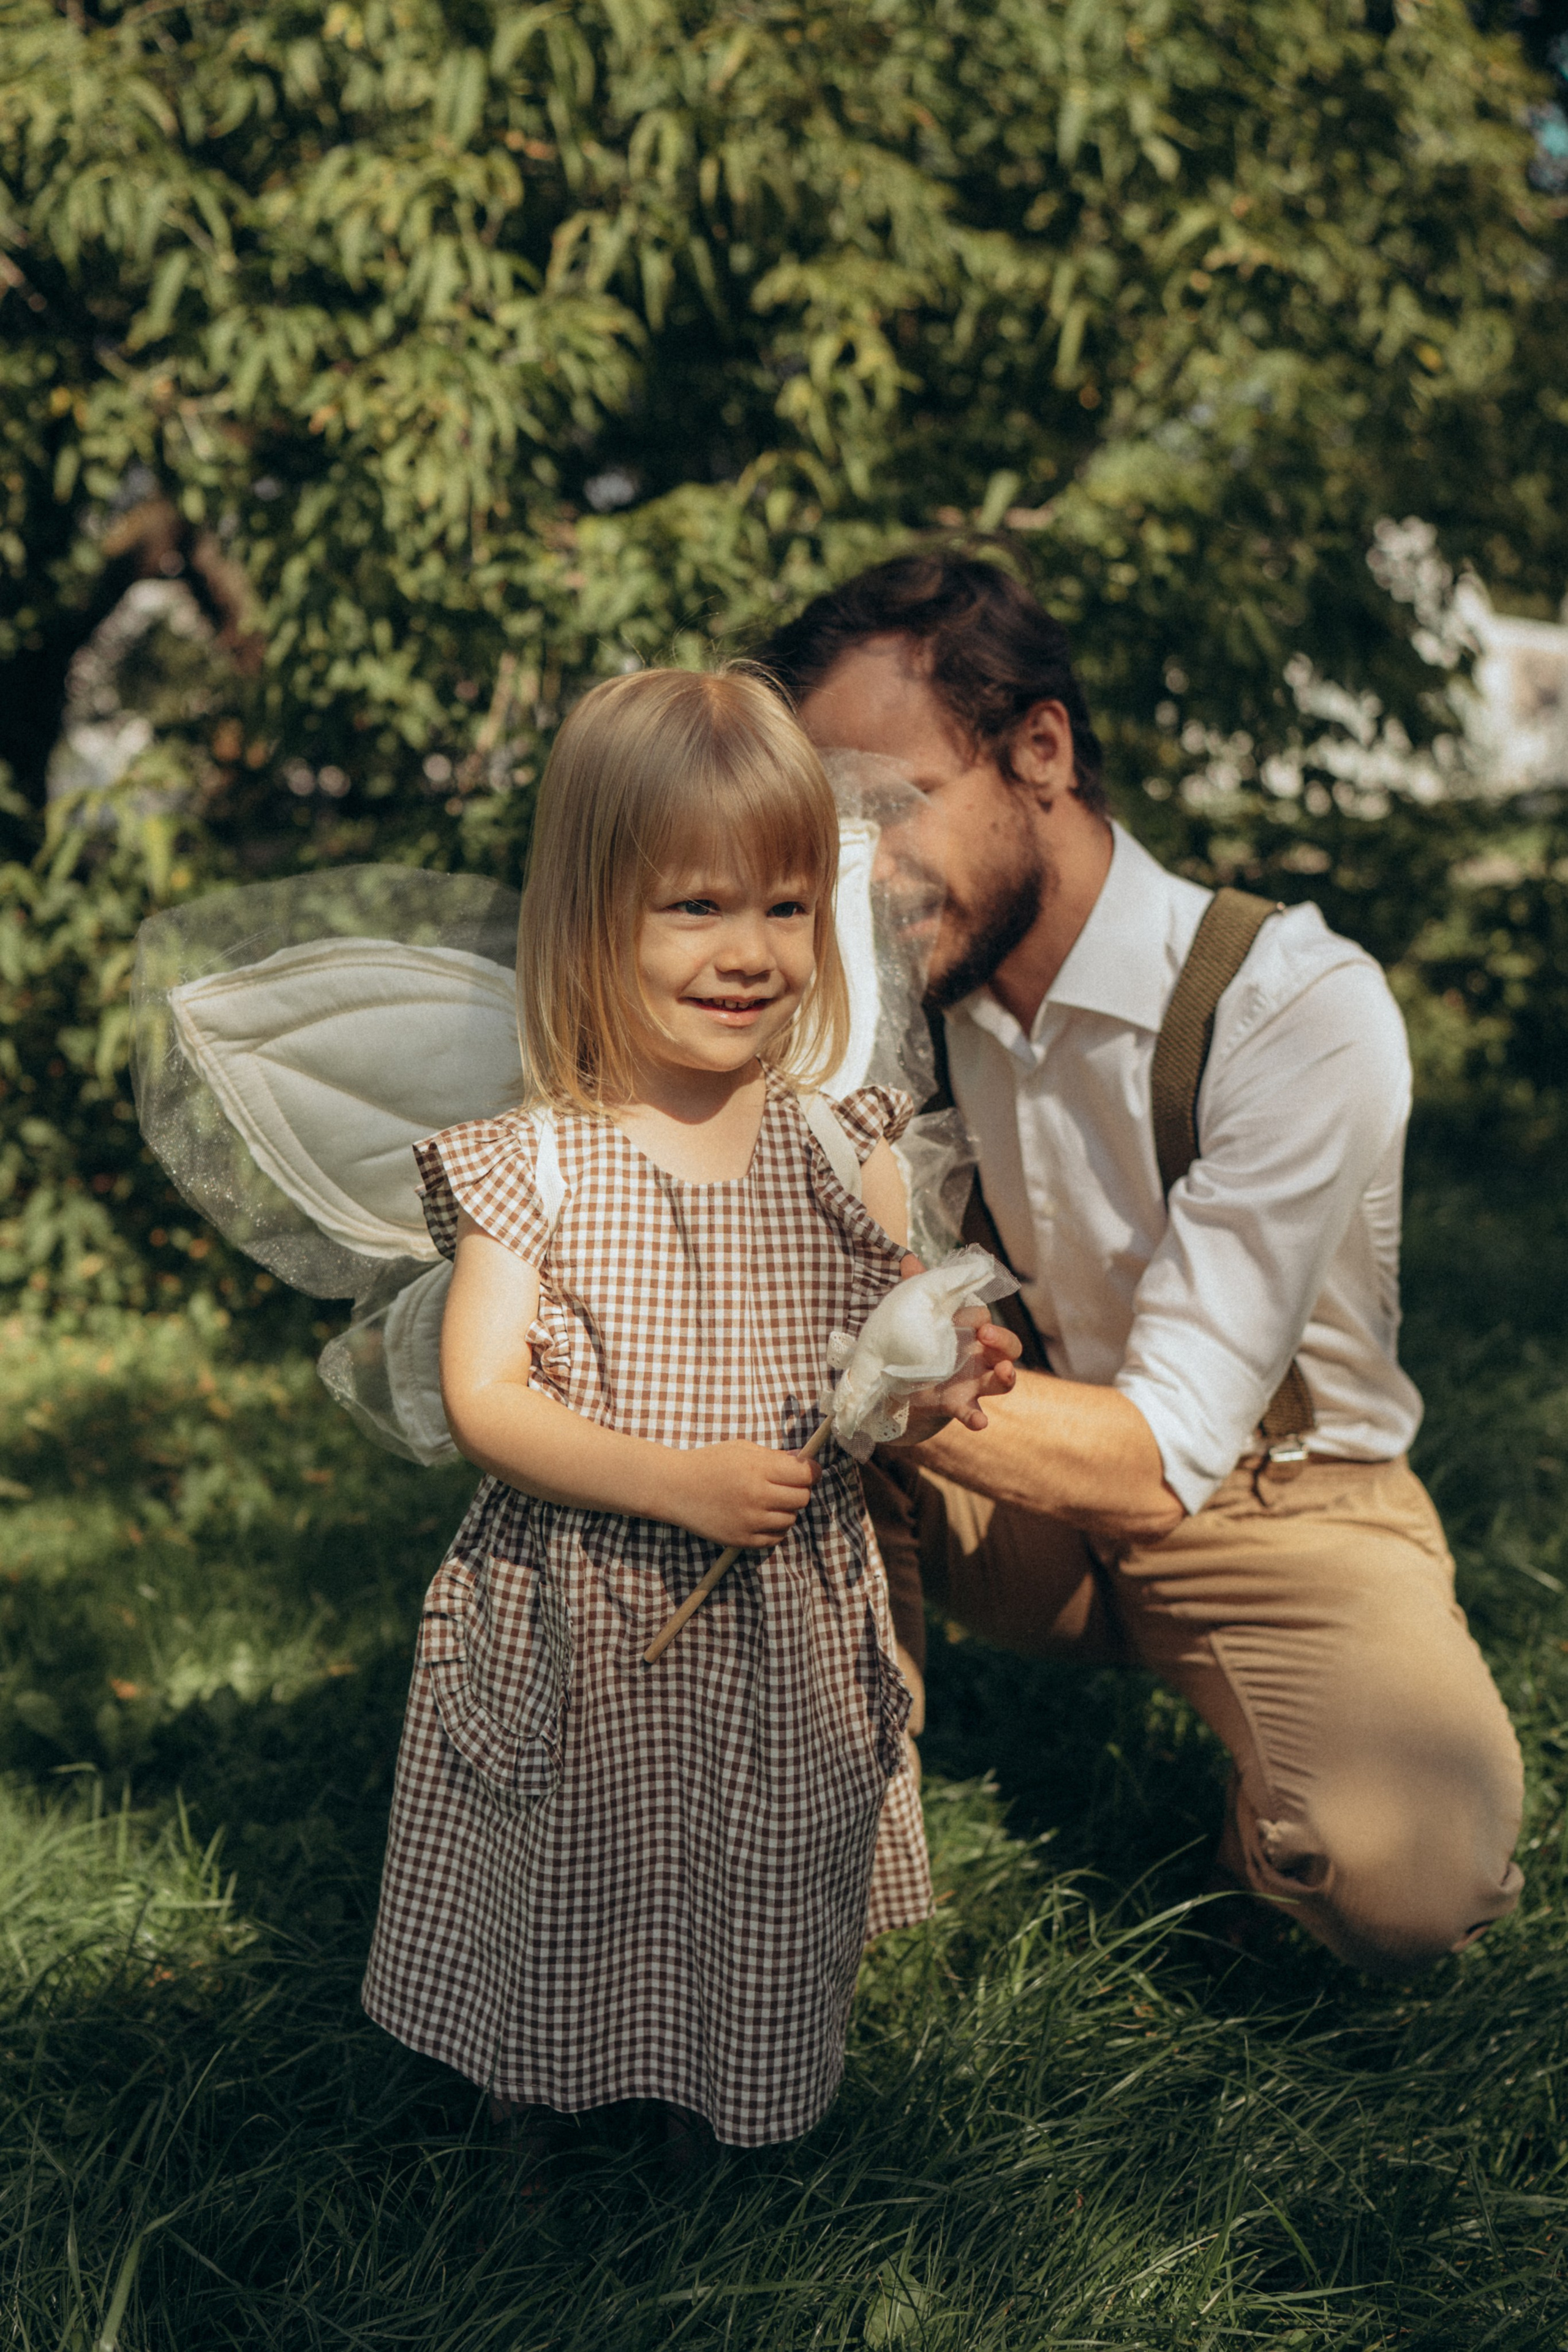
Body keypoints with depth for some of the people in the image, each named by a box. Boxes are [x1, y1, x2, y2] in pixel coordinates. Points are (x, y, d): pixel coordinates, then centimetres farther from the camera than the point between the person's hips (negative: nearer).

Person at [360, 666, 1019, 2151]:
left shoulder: (844, 1153, -2)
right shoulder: (531, 1167, -10)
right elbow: (482, 1400, -13)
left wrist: (936, 1393, -21)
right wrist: (675, 1482, -24)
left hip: (790, 1639, 2)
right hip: (576, 1638, -2)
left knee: (761, 1932, 15)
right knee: (565, 1924, 14)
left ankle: (728, 2142, 43)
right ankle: (531, 2137, 43)